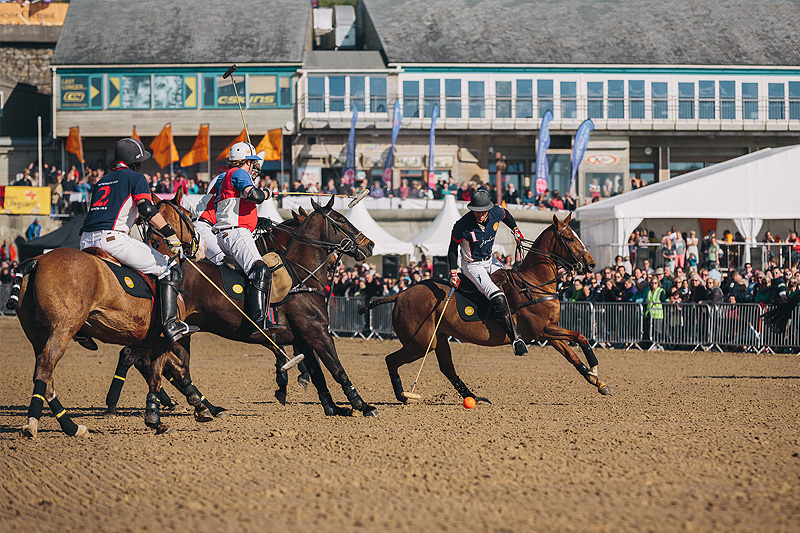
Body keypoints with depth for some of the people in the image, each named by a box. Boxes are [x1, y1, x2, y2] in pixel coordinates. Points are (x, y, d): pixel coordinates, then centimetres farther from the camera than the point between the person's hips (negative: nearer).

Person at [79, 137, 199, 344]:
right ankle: (170, 324, -11)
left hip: (86, 241, 8)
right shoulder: (136, 177, 7)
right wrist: (171, 236, -11)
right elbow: (147, 210, -8)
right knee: (169, 267, 0)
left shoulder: (103, 180, 29)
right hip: (112, 238, -8)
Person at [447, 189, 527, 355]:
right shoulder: (462, 226, -26)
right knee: (498, 298, -25)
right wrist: (453, 272, -16)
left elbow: (506, 215, 14)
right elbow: (453, 249, -10)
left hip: (490, 261, 7)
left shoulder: (496, 213, -14)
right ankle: (516, 338, -24)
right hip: (472, 266, -7)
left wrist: (515, 230, 9)